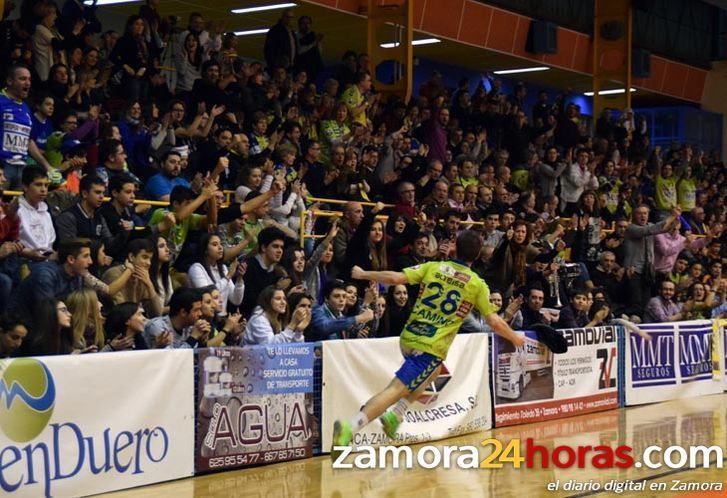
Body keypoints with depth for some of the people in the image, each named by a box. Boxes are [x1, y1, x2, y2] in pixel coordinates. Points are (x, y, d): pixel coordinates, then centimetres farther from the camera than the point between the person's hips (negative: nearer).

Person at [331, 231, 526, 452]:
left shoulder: (433, 267, 6)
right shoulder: (477, 284, 1)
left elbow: (395, 278, -3)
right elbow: (494, 321, 2)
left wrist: (363, 274, 10)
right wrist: (515, 338, 20)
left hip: (408, 337, 5)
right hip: (432, 347, -5)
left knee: (434, 370, 33)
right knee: (396, 389, -11)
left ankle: (395, 415, 21)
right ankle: (349, 429, -28)